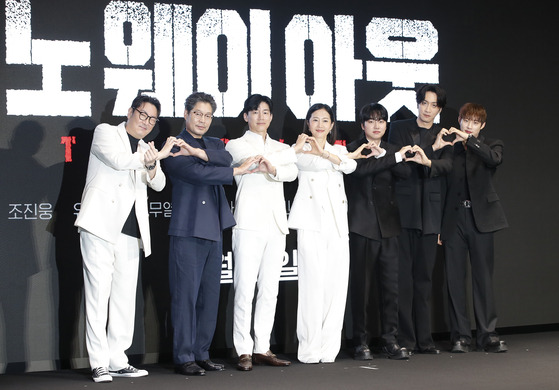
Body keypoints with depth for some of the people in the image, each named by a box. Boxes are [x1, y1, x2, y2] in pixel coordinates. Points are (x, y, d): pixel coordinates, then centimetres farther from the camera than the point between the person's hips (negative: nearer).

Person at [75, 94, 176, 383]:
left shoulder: (147, 150, 23)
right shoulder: (105, 132, 8)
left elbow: (158, 184, 7)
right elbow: (119, 161, -10)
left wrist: (152, 165, -12)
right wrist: (154, 156, -6)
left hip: (130, 230, 6)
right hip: (100, 225, -6)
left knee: (125, 296, 3)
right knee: (99, 292, -7)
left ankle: (117, 360, 8)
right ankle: (99, 363, -5)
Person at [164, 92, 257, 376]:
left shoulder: (214, 144, 20)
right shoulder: (175, 148, 2)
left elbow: (225, 158, -2)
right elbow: (196, 173, -13)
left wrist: (197, 151, -16)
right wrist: (237, 172, -9)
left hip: (214, 231, 6)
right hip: (187, 231, -6)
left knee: (209, 296, 7)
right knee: (186, 295, -7)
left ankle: (201, 353, 15)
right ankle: (183, 357, -2)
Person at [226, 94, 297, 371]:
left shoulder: (281, 147, 21)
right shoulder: (236, 145, 9)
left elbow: (292, 172, 1)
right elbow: (257, 159, -10)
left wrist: (272, 168, -17)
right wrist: (287, 154, -2)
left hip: (276, 223, 5)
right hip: (249, 222, -5)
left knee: (270, 289, 4)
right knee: (245, 288, -10)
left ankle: (262, 348, 8)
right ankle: (244, 351, -7)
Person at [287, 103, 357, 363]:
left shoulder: (339, 149, 22)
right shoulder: (301, 149, 11)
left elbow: (350, 166, 0)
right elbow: (314, 164, -10)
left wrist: (324, 153, -9)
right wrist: (334, 159, -3)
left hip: (337, 224, 4)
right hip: (312, 222, -4)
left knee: (337, 284, -2)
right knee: (313, 281, -11)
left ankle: (328, 348, 3)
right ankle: (310, 350, -8)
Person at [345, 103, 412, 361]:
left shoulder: (391, 151, 17)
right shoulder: (353, 149, 3)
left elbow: (406, 173, -1)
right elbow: (360, 168, -18)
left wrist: (383, 155, -11)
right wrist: (395, 157, -12)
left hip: (388, 225, 4)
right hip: (362, 226, -4)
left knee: (391, 284, 1)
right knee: (361, 284, -2)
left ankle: (390, 340, 7)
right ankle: (361, 341, 5)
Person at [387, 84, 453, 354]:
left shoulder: (443, 136, 16)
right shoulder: (399, 128, 8)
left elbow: (447, 166, -2)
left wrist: (428, 161, -23)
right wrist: (433, 147, -9)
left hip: (429, 212, 3)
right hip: (403, 209, -3)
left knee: (424, 276, 4)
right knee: (403, 276, -7)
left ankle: (424, 339, 9)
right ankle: (404, 339, -3)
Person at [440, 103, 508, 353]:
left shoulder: (490, 146, 11)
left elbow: (495, 158, -14)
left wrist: (469, 139, -18)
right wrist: (438, 224, 3)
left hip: (480, 218, -1)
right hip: (453, 220, 1)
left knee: (483, 276, -1)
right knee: (455, 278, 1)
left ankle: (487, 335, 5)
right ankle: (460, 336, 7)